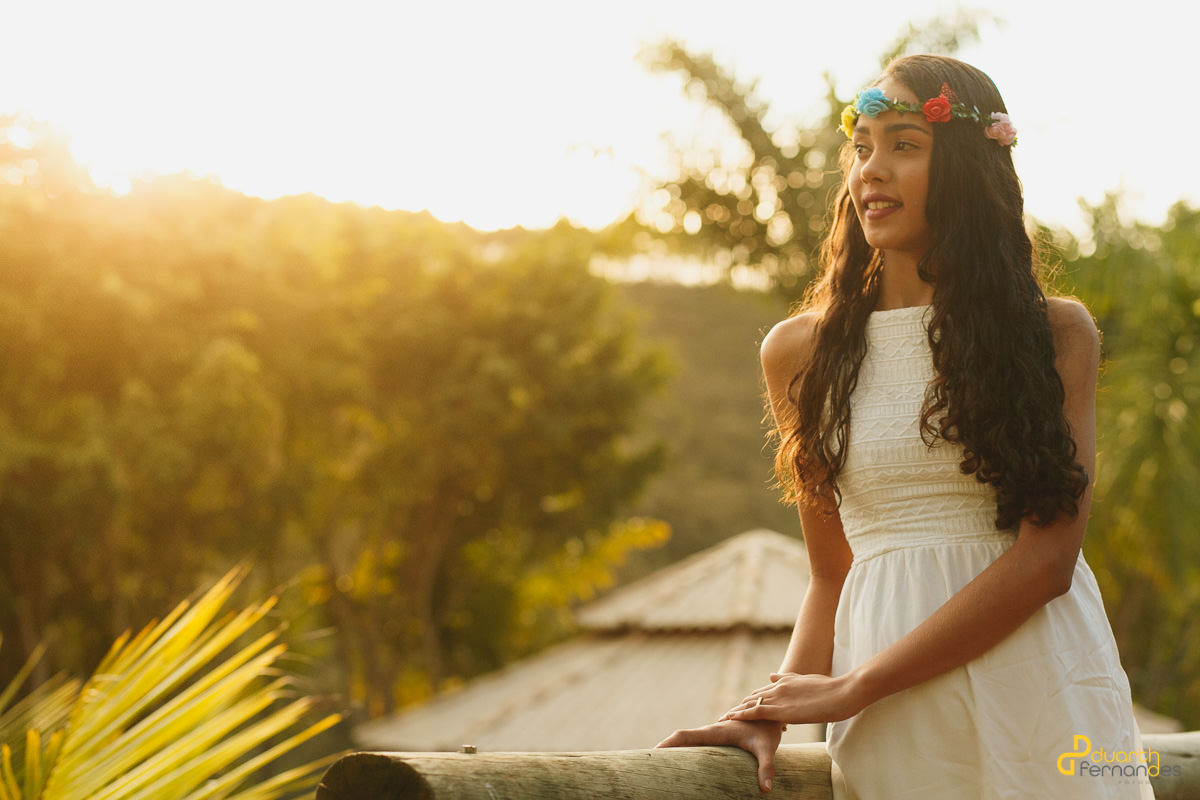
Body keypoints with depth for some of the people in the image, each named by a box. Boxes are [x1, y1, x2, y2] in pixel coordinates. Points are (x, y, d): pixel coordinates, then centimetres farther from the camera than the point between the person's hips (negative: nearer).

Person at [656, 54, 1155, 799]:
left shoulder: (1058, 333, 2)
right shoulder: (802, 351, 8)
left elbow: (1046, 555, -9)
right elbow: (832, 575, 11)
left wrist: (851, 687, -13)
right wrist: (779, 706, -7)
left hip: (1041, 698, -1)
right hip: (893, 732, 1)